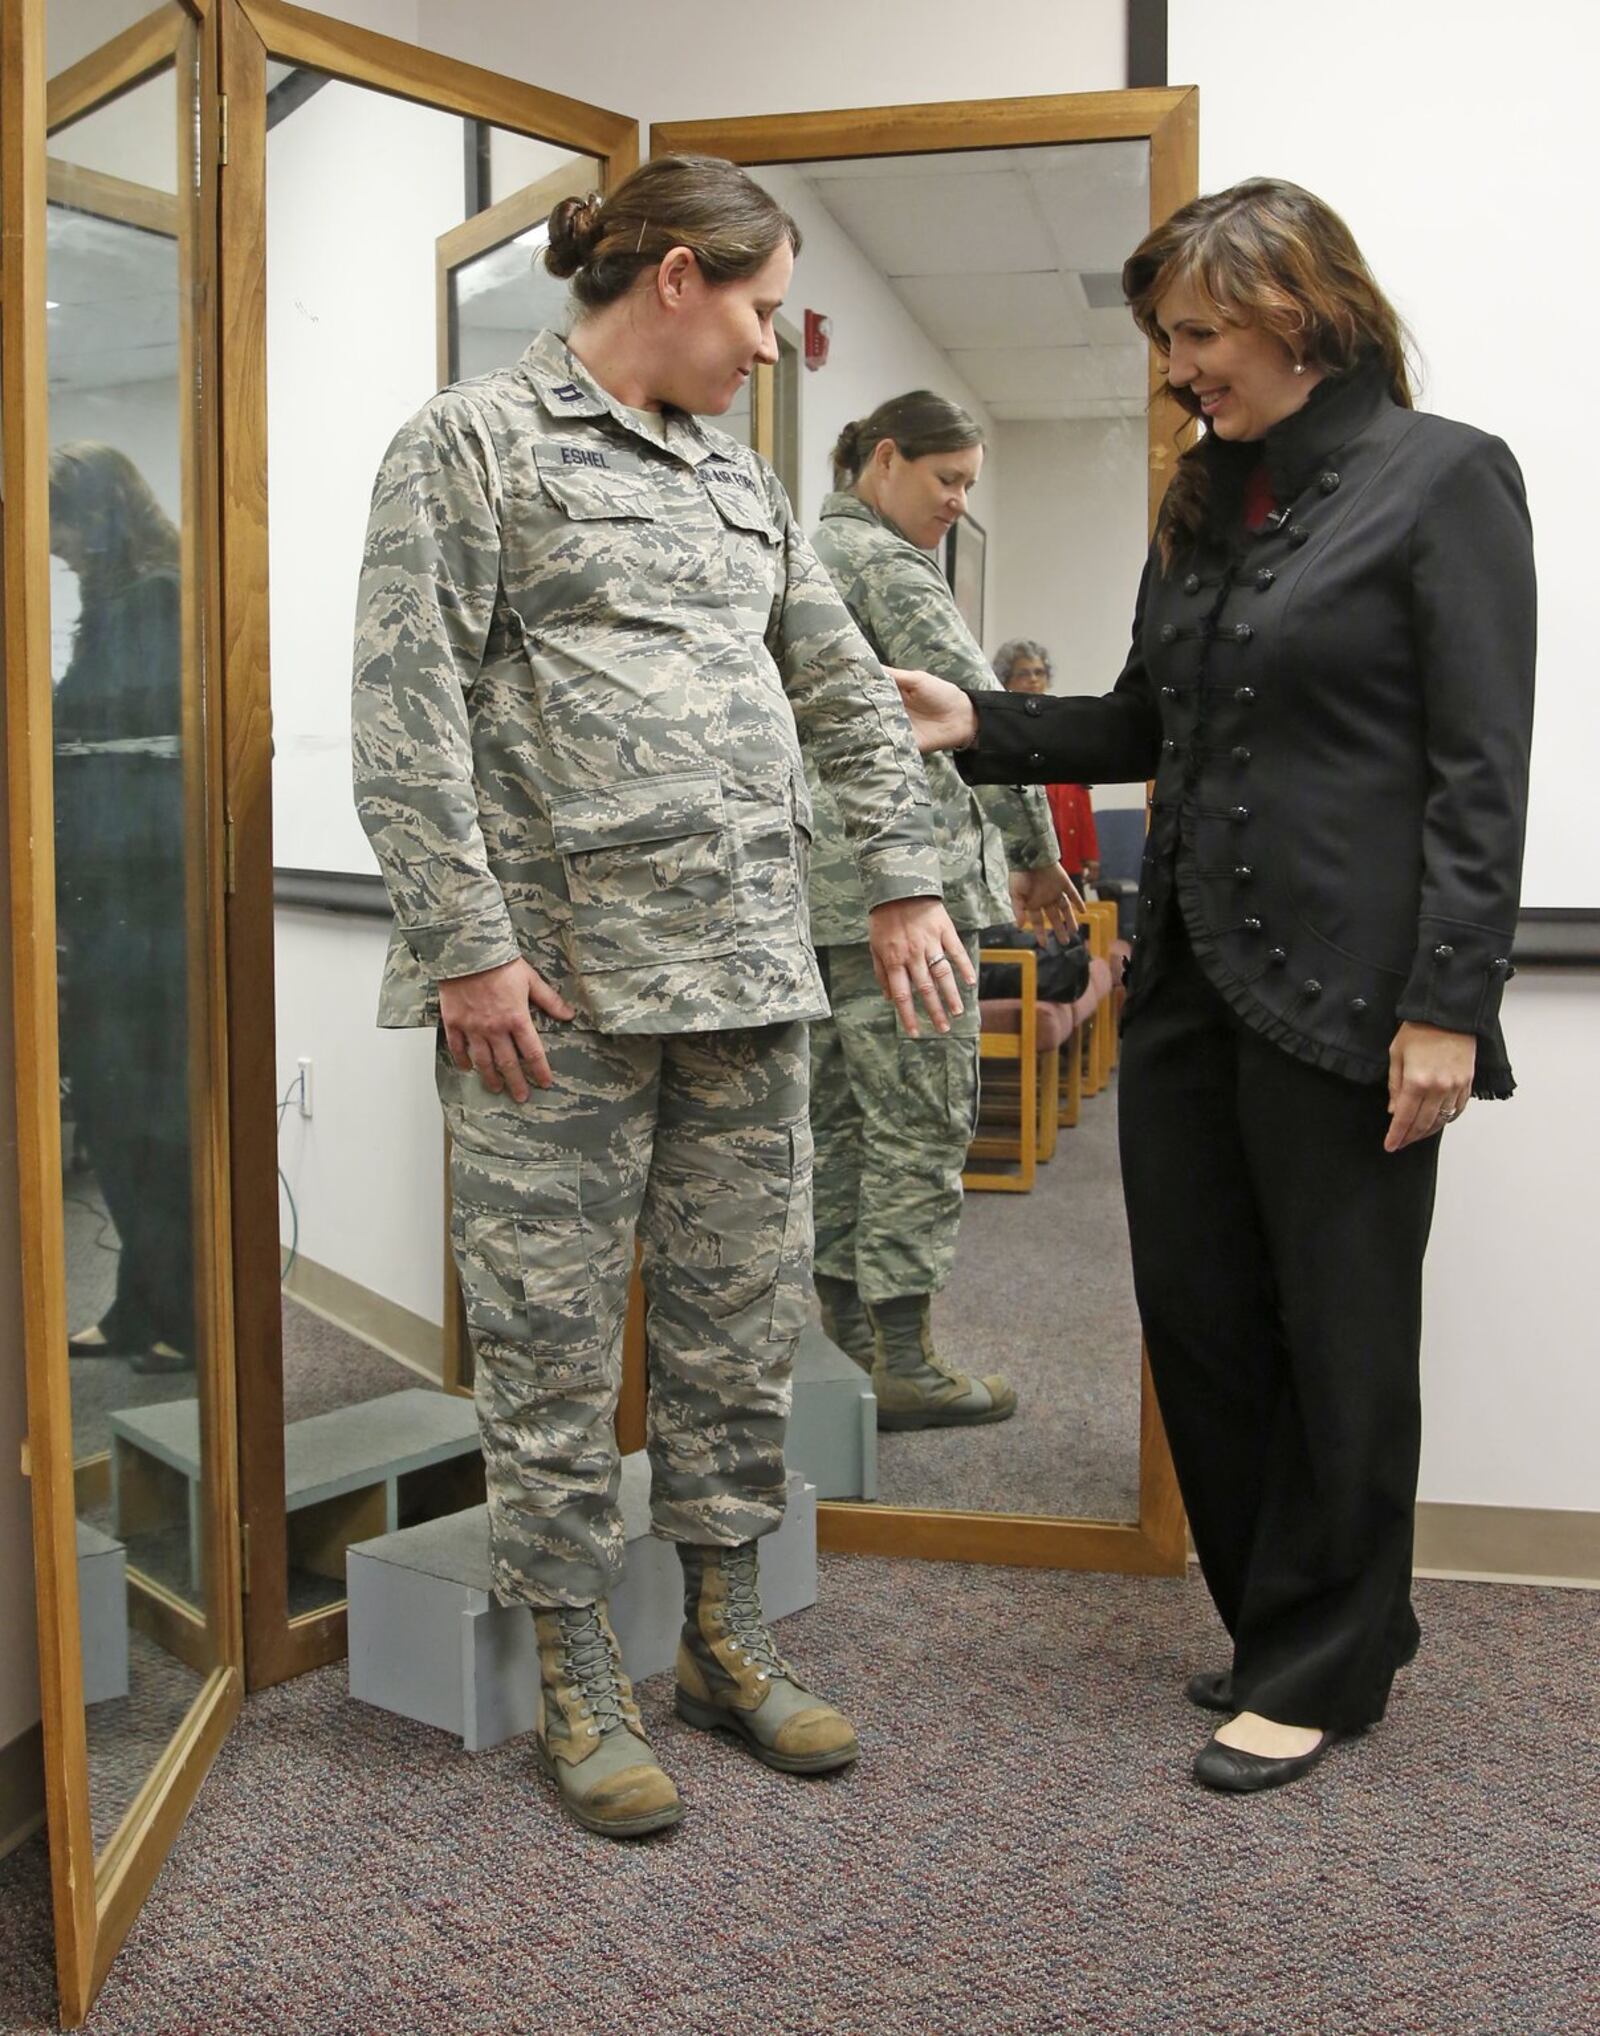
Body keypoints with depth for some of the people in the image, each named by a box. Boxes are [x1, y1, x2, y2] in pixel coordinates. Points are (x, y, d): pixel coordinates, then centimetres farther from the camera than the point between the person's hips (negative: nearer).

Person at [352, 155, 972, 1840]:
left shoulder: (735, 476, 20)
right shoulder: (470, 443, -1)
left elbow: (844, 689, 23)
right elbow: (407, 713, -9)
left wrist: (903, 882, 16)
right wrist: (469, 947, -14)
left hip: (745, 972, 7)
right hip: (558, 978, -6)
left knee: (746, 1320, 11)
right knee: (554, 1339, 3)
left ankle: (724, 1638, 29)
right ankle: (578, 1685, 20)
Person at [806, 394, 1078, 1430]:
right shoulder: (889, 563, -8)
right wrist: (1037, 851, -7)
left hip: (805, 882, 10)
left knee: (836, 1116, 12)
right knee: (918, 1125, -4)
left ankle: (847, 1335, 20)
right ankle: (905, 1362, 2)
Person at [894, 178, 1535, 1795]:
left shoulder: (1439, 478, -5)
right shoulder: (1203, 500, 15)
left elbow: (1480, 766, -11)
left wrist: (1447, 1003, -16)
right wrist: (978, 727, 5)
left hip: (1342, 989, -7)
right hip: (1190, 976, 7)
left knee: (1336, 1336, 5)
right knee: (1196, 1313, 11)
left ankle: (1323, 1666, 24)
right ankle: (1286, 1618, 32)